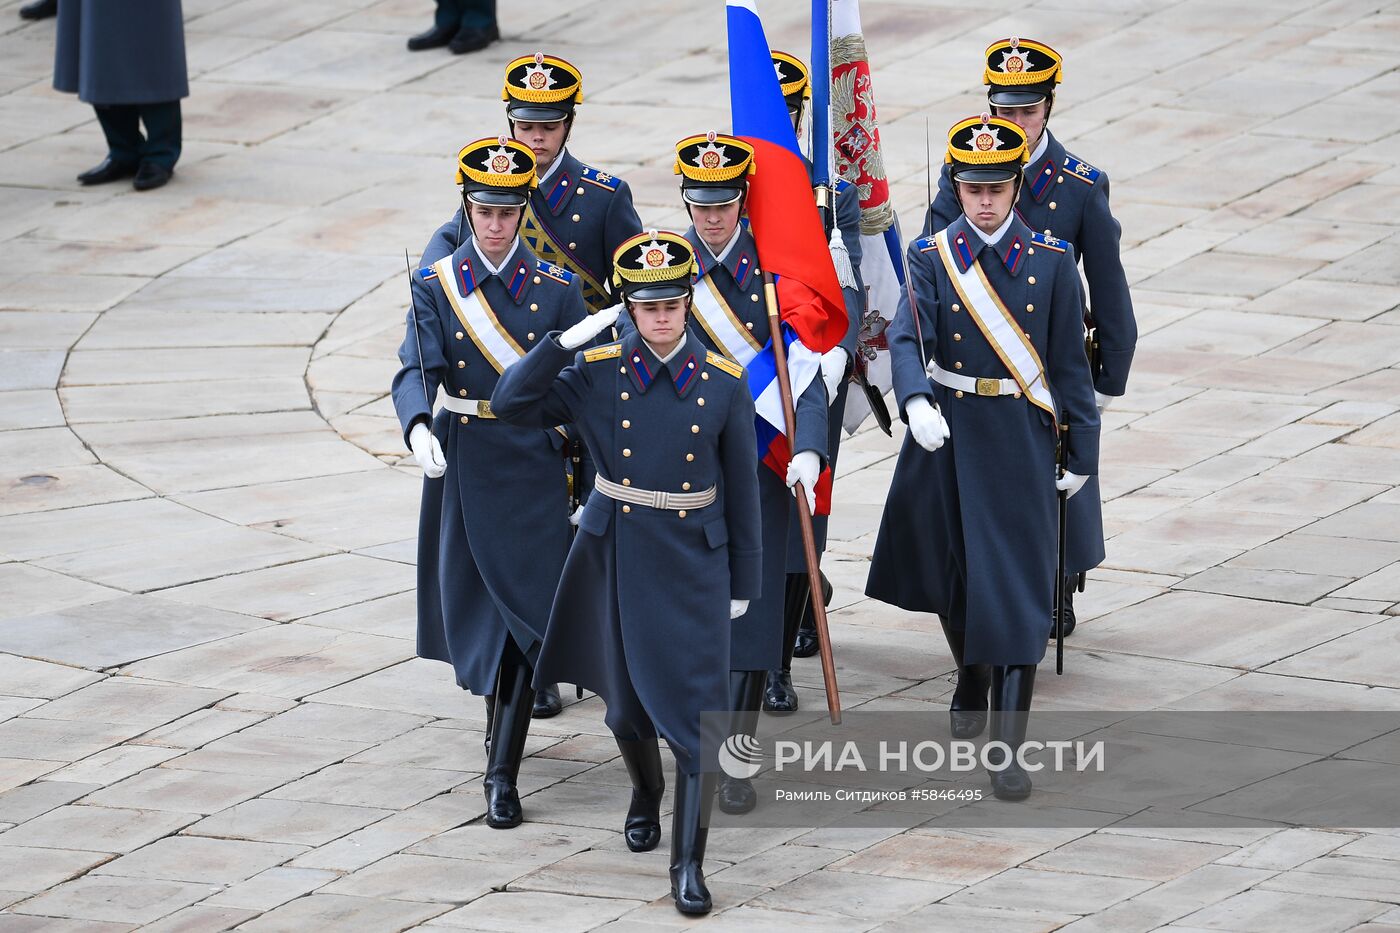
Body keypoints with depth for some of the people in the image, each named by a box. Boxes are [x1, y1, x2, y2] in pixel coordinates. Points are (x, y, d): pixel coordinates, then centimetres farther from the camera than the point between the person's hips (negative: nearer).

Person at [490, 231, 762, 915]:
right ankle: (645, 797, 47)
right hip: (617, 554, 1)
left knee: (695, 710, -9)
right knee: (627, 702, 16)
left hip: (695, 562, -1)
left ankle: (688, 863, -6)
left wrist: (743, 583, 3)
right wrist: (567, 340, -20)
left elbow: (742, 490, 1)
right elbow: (512, 404, -12)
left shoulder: (723, 383, -5)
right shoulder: (598, 372, -5)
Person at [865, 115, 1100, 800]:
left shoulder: (1051, 261, -2)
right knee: (952, 571, 16)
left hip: (1021, 437, -1)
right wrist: (916, 403, -37)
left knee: (1016, 589, -8)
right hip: (947, 431, 2)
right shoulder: (932, 256, -3)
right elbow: (907, 336, -17)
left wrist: (1082, 453, 3)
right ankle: (971, 684, 46)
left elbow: (1070, 360, 2)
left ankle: (1009, 750, -9)